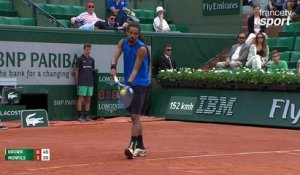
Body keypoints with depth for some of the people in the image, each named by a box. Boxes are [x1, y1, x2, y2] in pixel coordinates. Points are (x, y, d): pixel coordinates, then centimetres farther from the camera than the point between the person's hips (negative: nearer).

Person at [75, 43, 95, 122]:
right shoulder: (80, 59, -2)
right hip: (82, 83, -5)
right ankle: (80, 116, -3)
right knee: (81, 99, -5)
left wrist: (92, 81, 11)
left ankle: (86, 115, 12)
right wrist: (77, 82, -4)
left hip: (90, 83, 5)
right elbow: (77, 71, -1)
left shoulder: (92, 60, 12)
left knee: (88, 100, 7)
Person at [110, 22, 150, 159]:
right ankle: (140, 147, 21)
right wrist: (113, 66, -33)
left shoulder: (141, 49, -16)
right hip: (129, 83, 7)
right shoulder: (123, 43, 2)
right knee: (134, 117, 12)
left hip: (140, 84, -7)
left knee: (135, 116, -15)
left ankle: (132, 146, -20)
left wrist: (129, 82, -33)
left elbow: (136, 69, -21)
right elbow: (116, 55, -12)